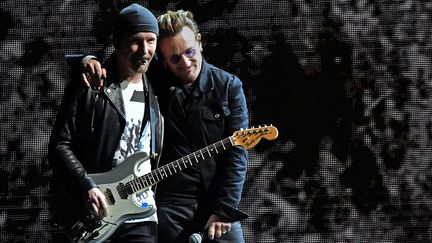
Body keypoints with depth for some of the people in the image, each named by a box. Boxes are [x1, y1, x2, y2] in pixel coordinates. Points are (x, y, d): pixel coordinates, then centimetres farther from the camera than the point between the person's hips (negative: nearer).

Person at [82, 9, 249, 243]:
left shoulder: (228, 87, 1)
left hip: (219, 202, 1)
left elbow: (236, 152, -4)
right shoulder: (152, 80, 1)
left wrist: (224, 210, -11)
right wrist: (90, 61, -17)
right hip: (170, 206, -1)